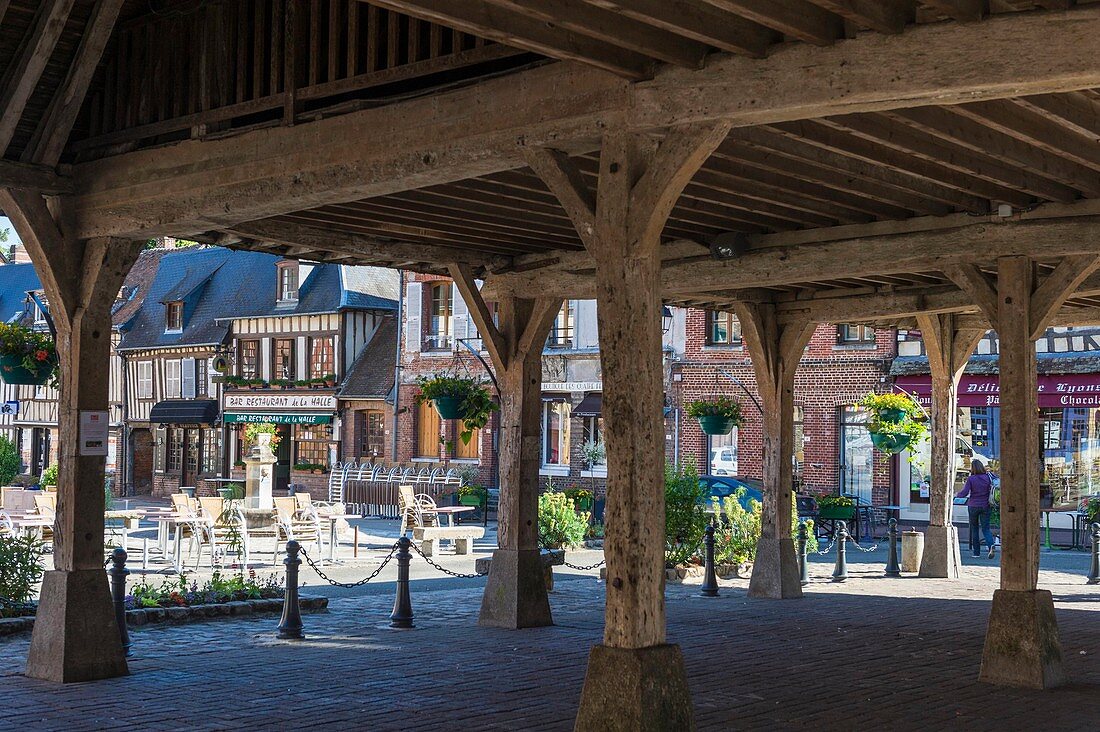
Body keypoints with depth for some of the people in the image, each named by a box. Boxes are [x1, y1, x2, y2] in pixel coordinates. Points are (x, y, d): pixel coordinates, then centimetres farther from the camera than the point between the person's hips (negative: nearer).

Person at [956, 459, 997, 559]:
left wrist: (957, 495, 5)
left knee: (974, 529, 10)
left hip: (973, 506, -2)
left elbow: (964, 493, -13)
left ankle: (976, 552, 11)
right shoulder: (987, 477, -1)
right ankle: (991, 545, -21)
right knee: (986, 528, 6)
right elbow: (991, 491, 3)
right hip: (985, 506, 2)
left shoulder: (971, 479, -10)